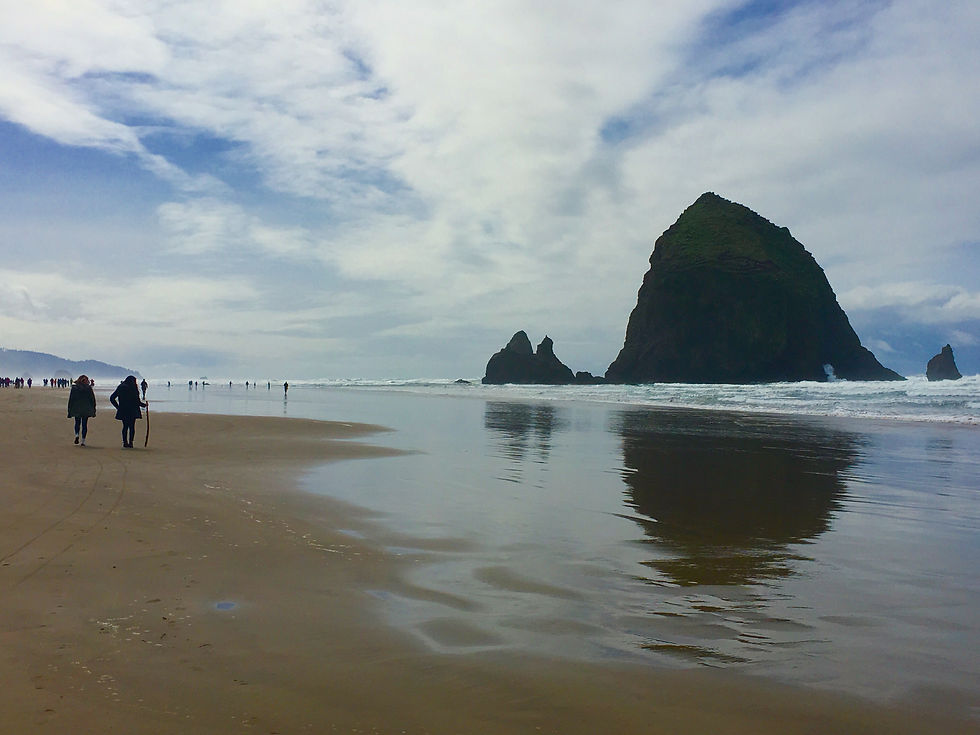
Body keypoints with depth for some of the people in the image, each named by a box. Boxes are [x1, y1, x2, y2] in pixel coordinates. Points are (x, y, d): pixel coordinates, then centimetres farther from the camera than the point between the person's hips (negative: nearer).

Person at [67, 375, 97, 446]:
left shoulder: (74, 388, -1)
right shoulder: (89, 388, -2)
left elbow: (70, 400, 1)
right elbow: (93, 399, 1)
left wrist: (69, 411, 6)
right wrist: (93, 410, 8)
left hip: (76, 409, 0)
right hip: (86, 410, 0)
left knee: (77, 423, 18)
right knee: (84, 424, 4)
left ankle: (76, 435, -8)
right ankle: (83, 441, 0)